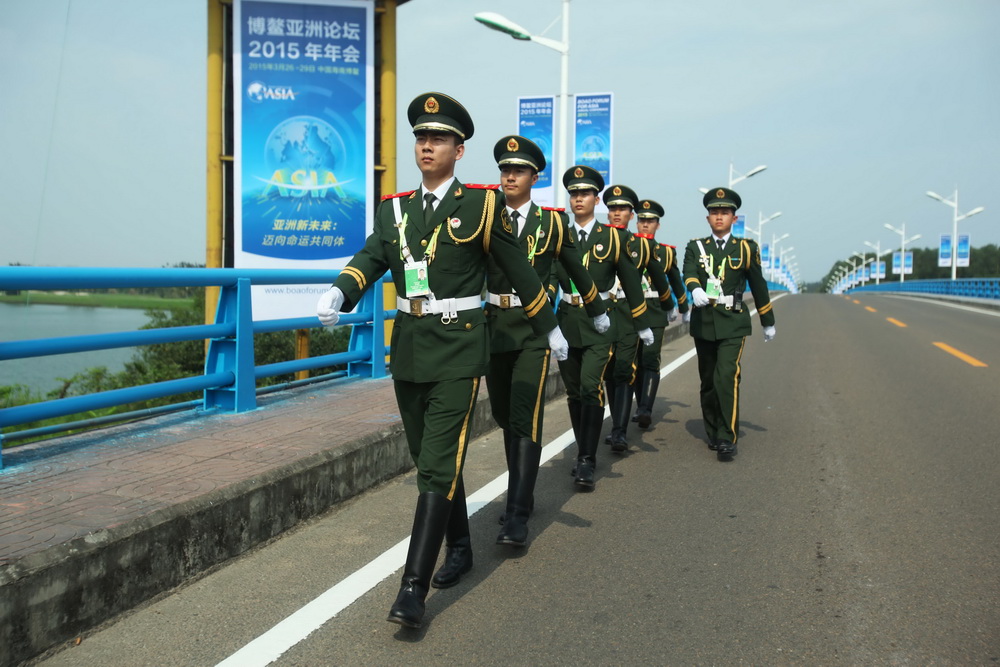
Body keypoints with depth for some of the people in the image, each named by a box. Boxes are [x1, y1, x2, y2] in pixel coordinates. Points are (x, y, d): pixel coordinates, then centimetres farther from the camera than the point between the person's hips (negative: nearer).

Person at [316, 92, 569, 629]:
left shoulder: (482, 204, -3)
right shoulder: (394, 208, 11)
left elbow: (519, 272, 4)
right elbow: (370, 259, 0)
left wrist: (550, 329, 11)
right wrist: (338, 293, -20)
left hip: (459, 348, -5)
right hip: (408, 347, 6)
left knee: (439, 466, -10)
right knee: (430, 459, 16)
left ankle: (413, 590, -10)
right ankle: (459, 548, 37)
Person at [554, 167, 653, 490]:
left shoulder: (613, 238, 2)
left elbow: (631, 282, 8)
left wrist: (642, 324, 10)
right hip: (567, 321, 3)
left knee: (591, 387, -15)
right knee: (574, 393, 10)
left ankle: (586, 461, -9)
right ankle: (584, 453, 25)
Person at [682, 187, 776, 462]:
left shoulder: (746, 248, 5)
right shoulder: (695, 247, 6)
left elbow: (758, 287, 11)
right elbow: (689, 274, -13)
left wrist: (768, 323, 16)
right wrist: (695, 290, -36)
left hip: (733, 324, -2)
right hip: (704, 322, 2)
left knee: (727, 377, -17)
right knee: (708, 381, 11)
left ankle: (727, 439, -16)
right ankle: (713, 433, 26)